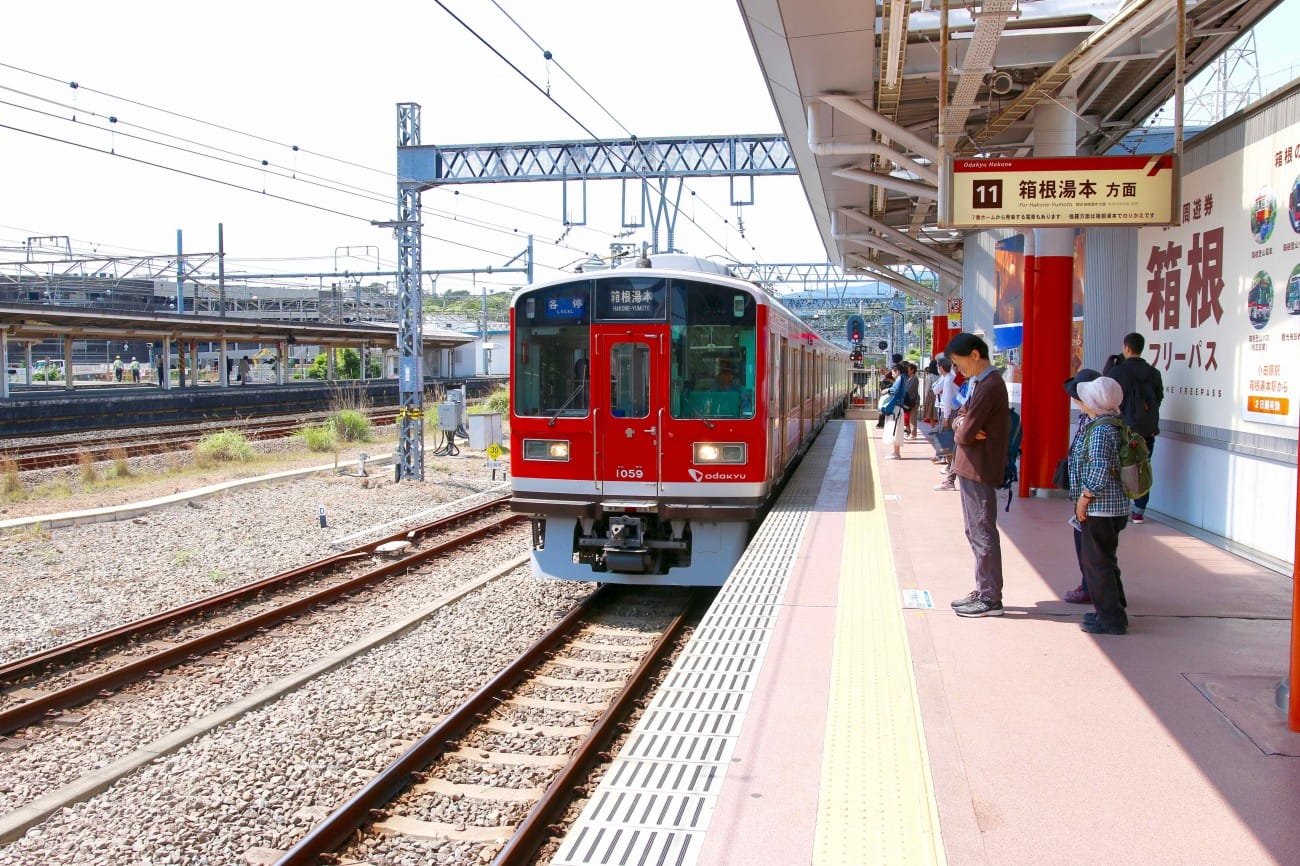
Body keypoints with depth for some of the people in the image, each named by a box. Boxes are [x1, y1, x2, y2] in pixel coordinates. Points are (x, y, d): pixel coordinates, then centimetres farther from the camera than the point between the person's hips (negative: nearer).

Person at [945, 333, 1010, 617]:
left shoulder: (989, 386, -18)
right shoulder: (981, 382, 15)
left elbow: (966, 434, -21)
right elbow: (960, 418, 14)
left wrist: (961, 431, 0)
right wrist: (962, 424, -7)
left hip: (979, 469, -10)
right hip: (972, 467, 10)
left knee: (983, 534, -4)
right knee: (976, 532, 16)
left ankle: (990, 599, 3)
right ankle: (983, 591, 24)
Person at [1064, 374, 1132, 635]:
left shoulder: (1100, 430, -21)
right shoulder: (1111, 424, 11)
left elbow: (1100, 469, -29)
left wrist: (1084, 498, -19)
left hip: (1100, 508, -10)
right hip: (1108, 508, 10)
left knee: (1097, 562, -2)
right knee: (1103, 561, 20)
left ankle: (1111, 619, 5)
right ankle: (1111, 611, 31)